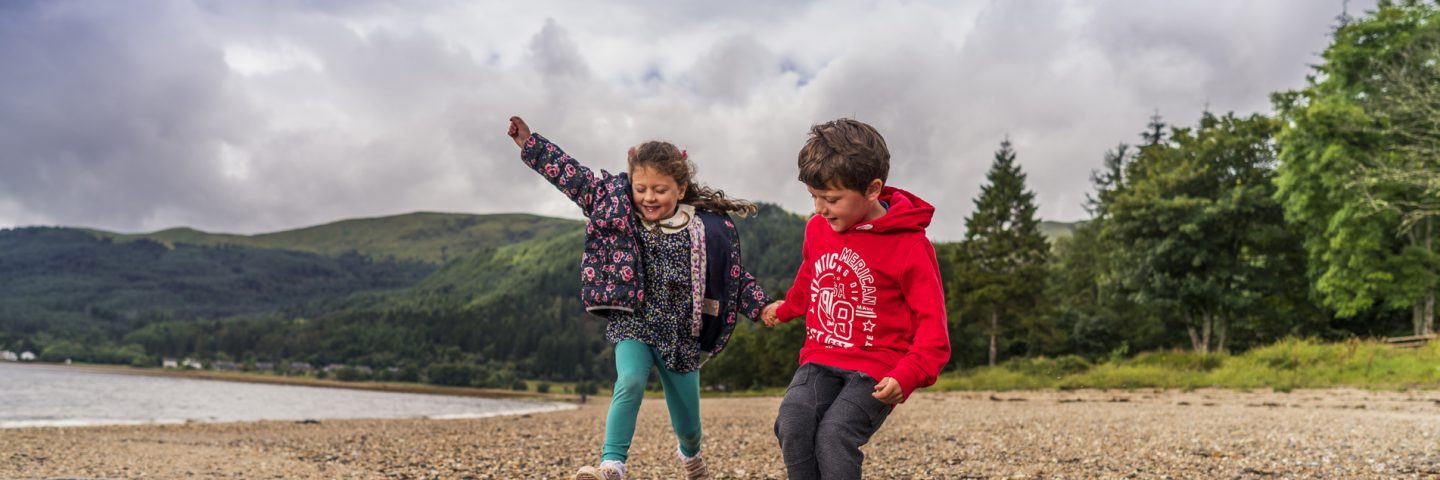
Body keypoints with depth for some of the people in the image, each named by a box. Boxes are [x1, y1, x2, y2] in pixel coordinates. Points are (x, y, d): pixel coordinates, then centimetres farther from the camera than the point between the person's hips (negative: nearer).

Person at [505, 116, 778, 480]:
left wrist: (762, 307, -4)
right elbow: (574, 176, -3)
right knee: (630, 382, -30)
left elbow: (734, 274, 1)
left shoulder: (707, 228, -8)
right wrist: (529, 144, -5)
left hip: (681, 333, 1)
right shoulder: (616, 203, -5)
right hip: (633, 322, 0)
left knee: (686, 416, 12)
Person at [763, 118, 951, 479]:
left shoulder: (909, 245, -13)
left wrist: (908, 375, -28)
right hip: (821, 359, 5)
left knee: (834, 435, -27)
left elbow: (932, 321, -13)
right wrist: (785, 310, 45)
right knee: (792, 424, -23)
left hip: (877, 368, -5)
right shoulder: (817, 229, 4)